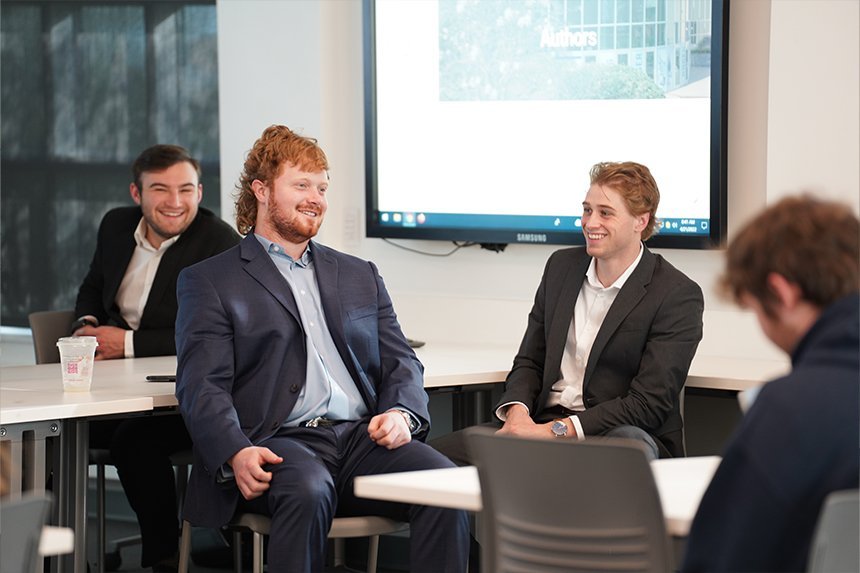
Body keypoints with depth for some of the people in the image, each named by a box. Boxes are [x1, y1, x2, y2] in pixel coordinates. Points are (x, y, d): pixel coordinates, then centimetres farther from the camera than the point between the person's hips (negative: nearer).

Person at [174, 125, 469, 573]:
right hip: (280, 443, -4)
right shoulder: (209, 281, 11)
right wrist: (236, 453, -20)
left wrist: (401, 412, -5)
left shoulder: (360, 276, 27)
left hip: (363, 437, 4)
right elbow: (202, 385, 0)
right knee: (307, 491, -39)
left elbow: (400, 363, 21)